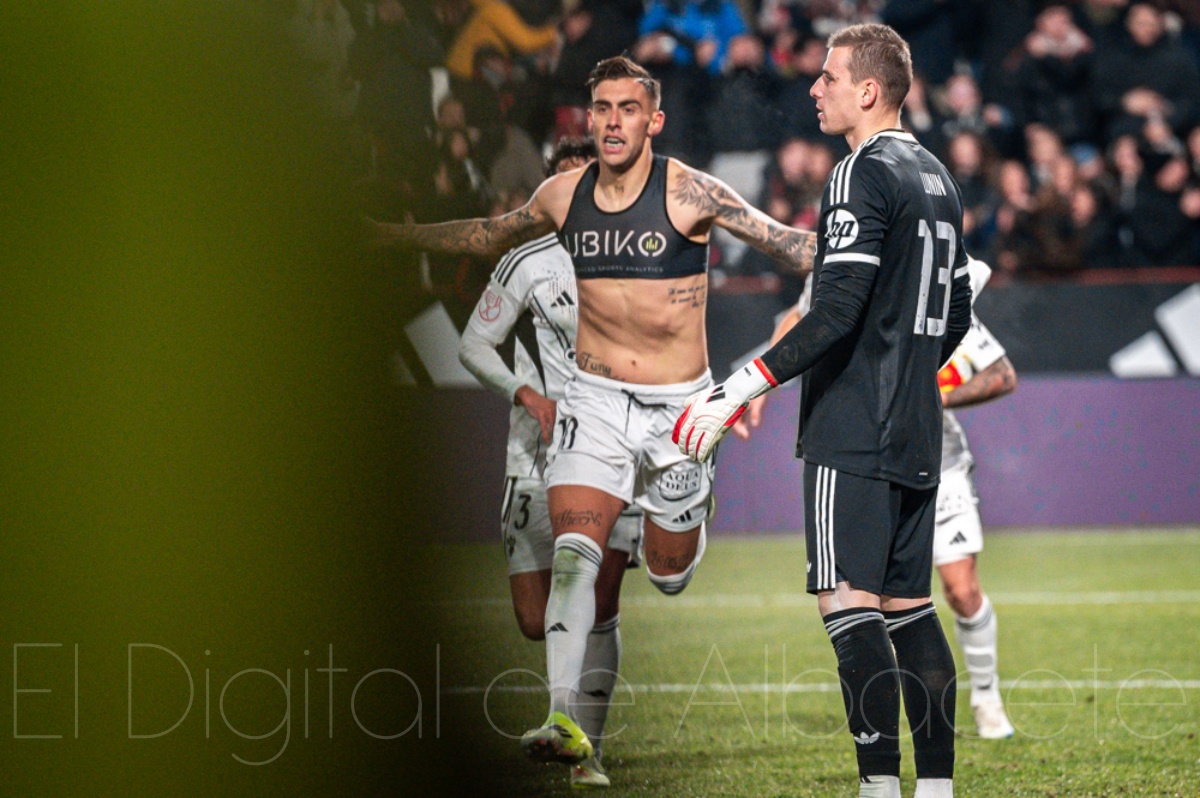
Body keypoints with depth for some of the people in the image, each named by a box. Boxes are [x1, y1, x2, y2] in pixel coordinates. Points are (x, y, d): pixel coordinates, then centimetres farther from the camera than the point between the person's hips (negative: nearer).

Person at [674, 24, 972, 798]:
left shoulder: (864, 175, -12)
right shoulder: (937, 177, 15)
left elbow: (836, 311, -21)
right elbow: (956, 314, 22)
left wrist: (739, 390, -22)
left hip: (853, 433, -9)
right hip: (917, 436, 9)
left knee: (850, 602, -10)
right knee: (909, 605, 10)